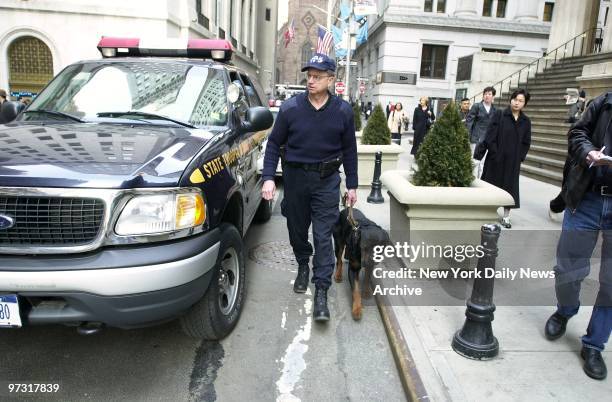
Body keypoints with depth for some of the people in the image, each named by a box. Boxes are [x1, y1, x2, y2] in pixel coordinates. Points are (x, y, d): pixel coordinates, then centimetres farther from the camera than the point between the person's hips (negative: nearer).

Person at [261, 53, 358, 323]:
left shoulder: (343, 111, -2)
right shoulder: (290, 108, -5)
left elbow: (349, 150, 6)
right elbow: (274, 144, 0)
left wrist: (352, 185, 5)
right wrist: (268, 177, -10)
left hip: (327, 180, -1)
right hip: (295, 177, 1)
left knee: (323, 236, -4)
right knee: (297, 230, 14)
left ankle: (321, 291, 3)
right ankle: (303, 266, 42)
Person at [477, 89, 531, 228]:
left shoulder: (526, 121, 5)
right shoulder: (499, 115, -5)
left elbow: (526, 142, 9)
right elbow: (490, 137, -10)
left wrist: (520, 157, -2)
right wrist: (495, 154, -14)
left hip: (513, 162, 3)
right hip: (495, 159, -3)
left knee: (510, 186, 7)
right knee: (491, 185, 6)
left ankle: (506, 216, 15)